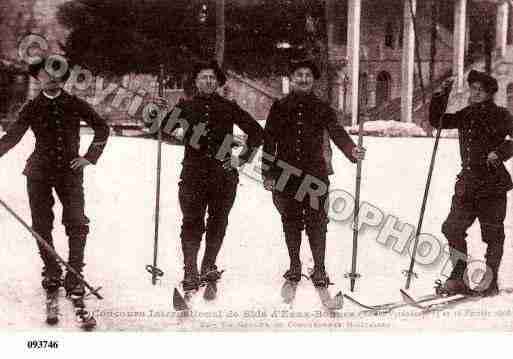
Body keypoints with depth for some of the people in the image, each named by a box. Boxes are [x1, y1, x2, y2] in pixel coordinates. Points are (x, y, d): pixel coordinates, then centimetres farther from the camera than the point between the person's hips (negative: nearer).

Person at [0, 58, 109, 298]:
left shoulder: (75, 105, 4)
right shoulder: (32, 108, 4)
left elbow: (102, 128, 12)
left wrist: (90, 157, 3)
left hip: (70, 172, -1)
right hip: (39, 172, 1)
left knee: (77, 223, -11)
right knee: (42, 225, 4)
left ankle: (74, 277, -6)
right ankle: (51, 272, 20)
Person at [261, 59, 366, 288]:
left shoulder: (322, 109, 7)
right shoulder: (279, 108, 8)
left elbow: (337, 133, -5)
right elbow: (269, 142, 8)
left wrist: (352, 150, -25)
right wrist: (268, 173, 2)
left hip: (315, 174, -1)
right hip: (286, 174, 1)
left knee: (316, 223, -5)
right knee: (291, 222, 8)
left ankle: (319, 269, 2)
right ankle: (294, 265, 22)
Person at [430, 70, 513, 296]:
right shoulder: (466, 115, 13)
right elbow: (437, 121, 17)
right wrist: (440, 97, 5)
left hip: (493, 185, -5)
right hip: (467, 184, 5)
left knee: (492, 234, 1)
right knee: (453, 228, 1)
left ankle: (490, 281, 12)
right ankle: (459, 278, 11)